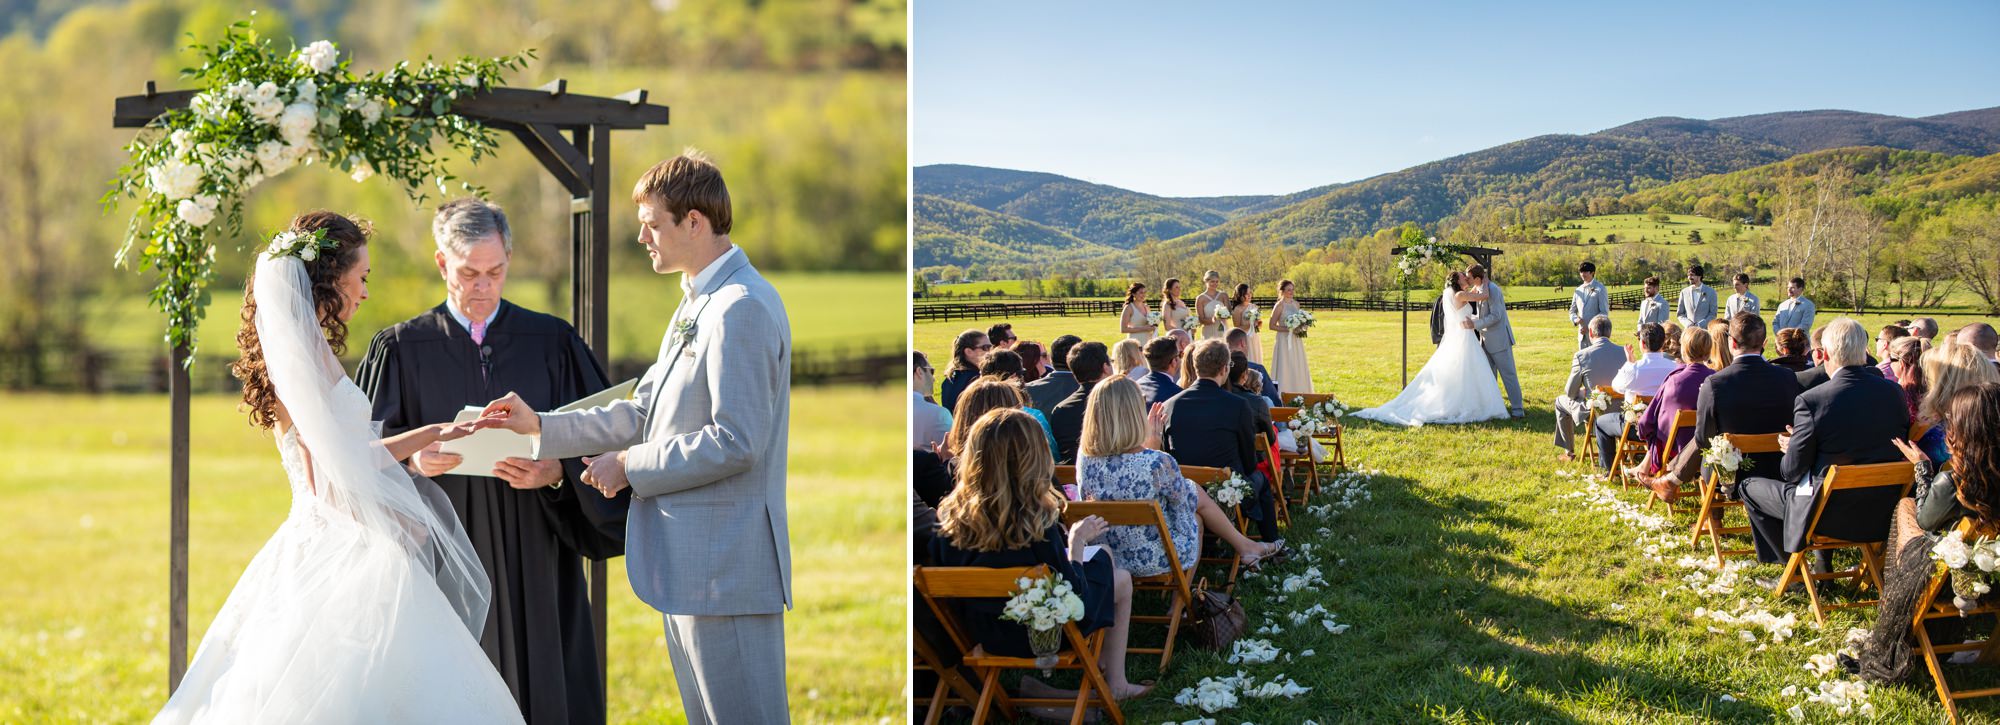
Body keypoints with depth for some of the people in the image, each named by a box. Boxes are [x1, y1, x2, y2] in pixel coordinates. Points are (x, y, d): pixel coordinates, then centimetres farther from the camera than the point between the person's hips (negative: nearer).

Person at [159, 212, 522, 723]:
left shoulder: (291, 349, 14)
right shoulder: (306, 351, -15)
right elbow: (328, 478, -17)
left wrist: (433, 433, 22)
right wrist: (398, 522, -5)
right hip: (345, 556, -10)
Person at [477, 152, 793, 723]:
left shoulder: (742, 308, -16)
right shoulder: (695, 307, 18)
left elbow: (734, 441, -22)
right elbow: (643, 415, 20)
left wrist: (630, 466, -12)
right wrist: (541, 427, 13)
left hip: (725, 567, -11)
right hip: (688, 563, 11)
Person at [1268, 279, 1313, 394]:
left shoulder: (1296, 304, 10)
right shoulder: (1279, 306, -9)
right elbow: (1272, 326, -11)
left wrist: (1301, 329, 2)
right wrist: (1289, 329, -18)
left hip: (1296, 341, 7)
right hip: (1284, 340, -7)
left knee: (1298, 369, 6)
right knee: (1286, 370, -6)